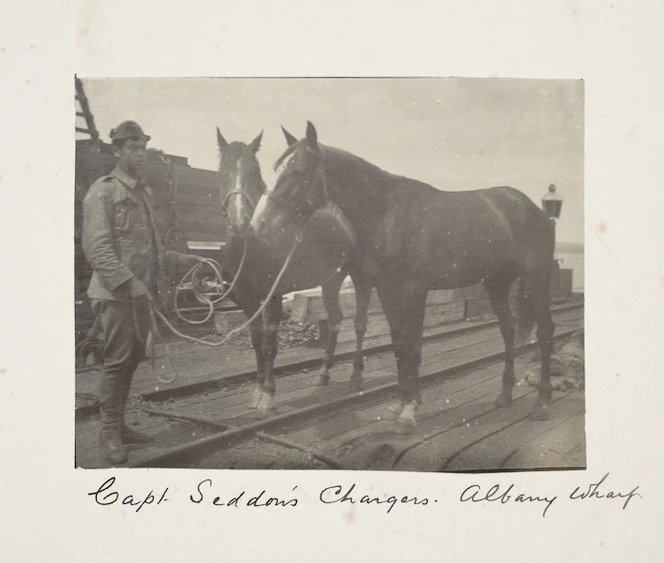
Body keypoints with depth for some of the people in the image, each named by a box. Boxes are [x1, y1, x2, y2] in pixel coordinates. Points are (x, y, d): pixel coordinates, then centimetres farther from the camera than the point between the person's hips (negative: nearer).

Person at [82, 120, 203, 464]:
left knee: (132, 359, 12)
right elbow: (97, 247, -16)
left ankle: (118, 425, 24)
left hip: (141, 292, 8)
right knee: (117, 359, -5)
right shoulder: (102, 192, -8)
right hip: (115, 293, -8)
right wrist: (128, 282, -23)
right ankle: (109, 433, 6)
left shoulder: (144, 193, 16)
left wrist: (179, 260, 12)